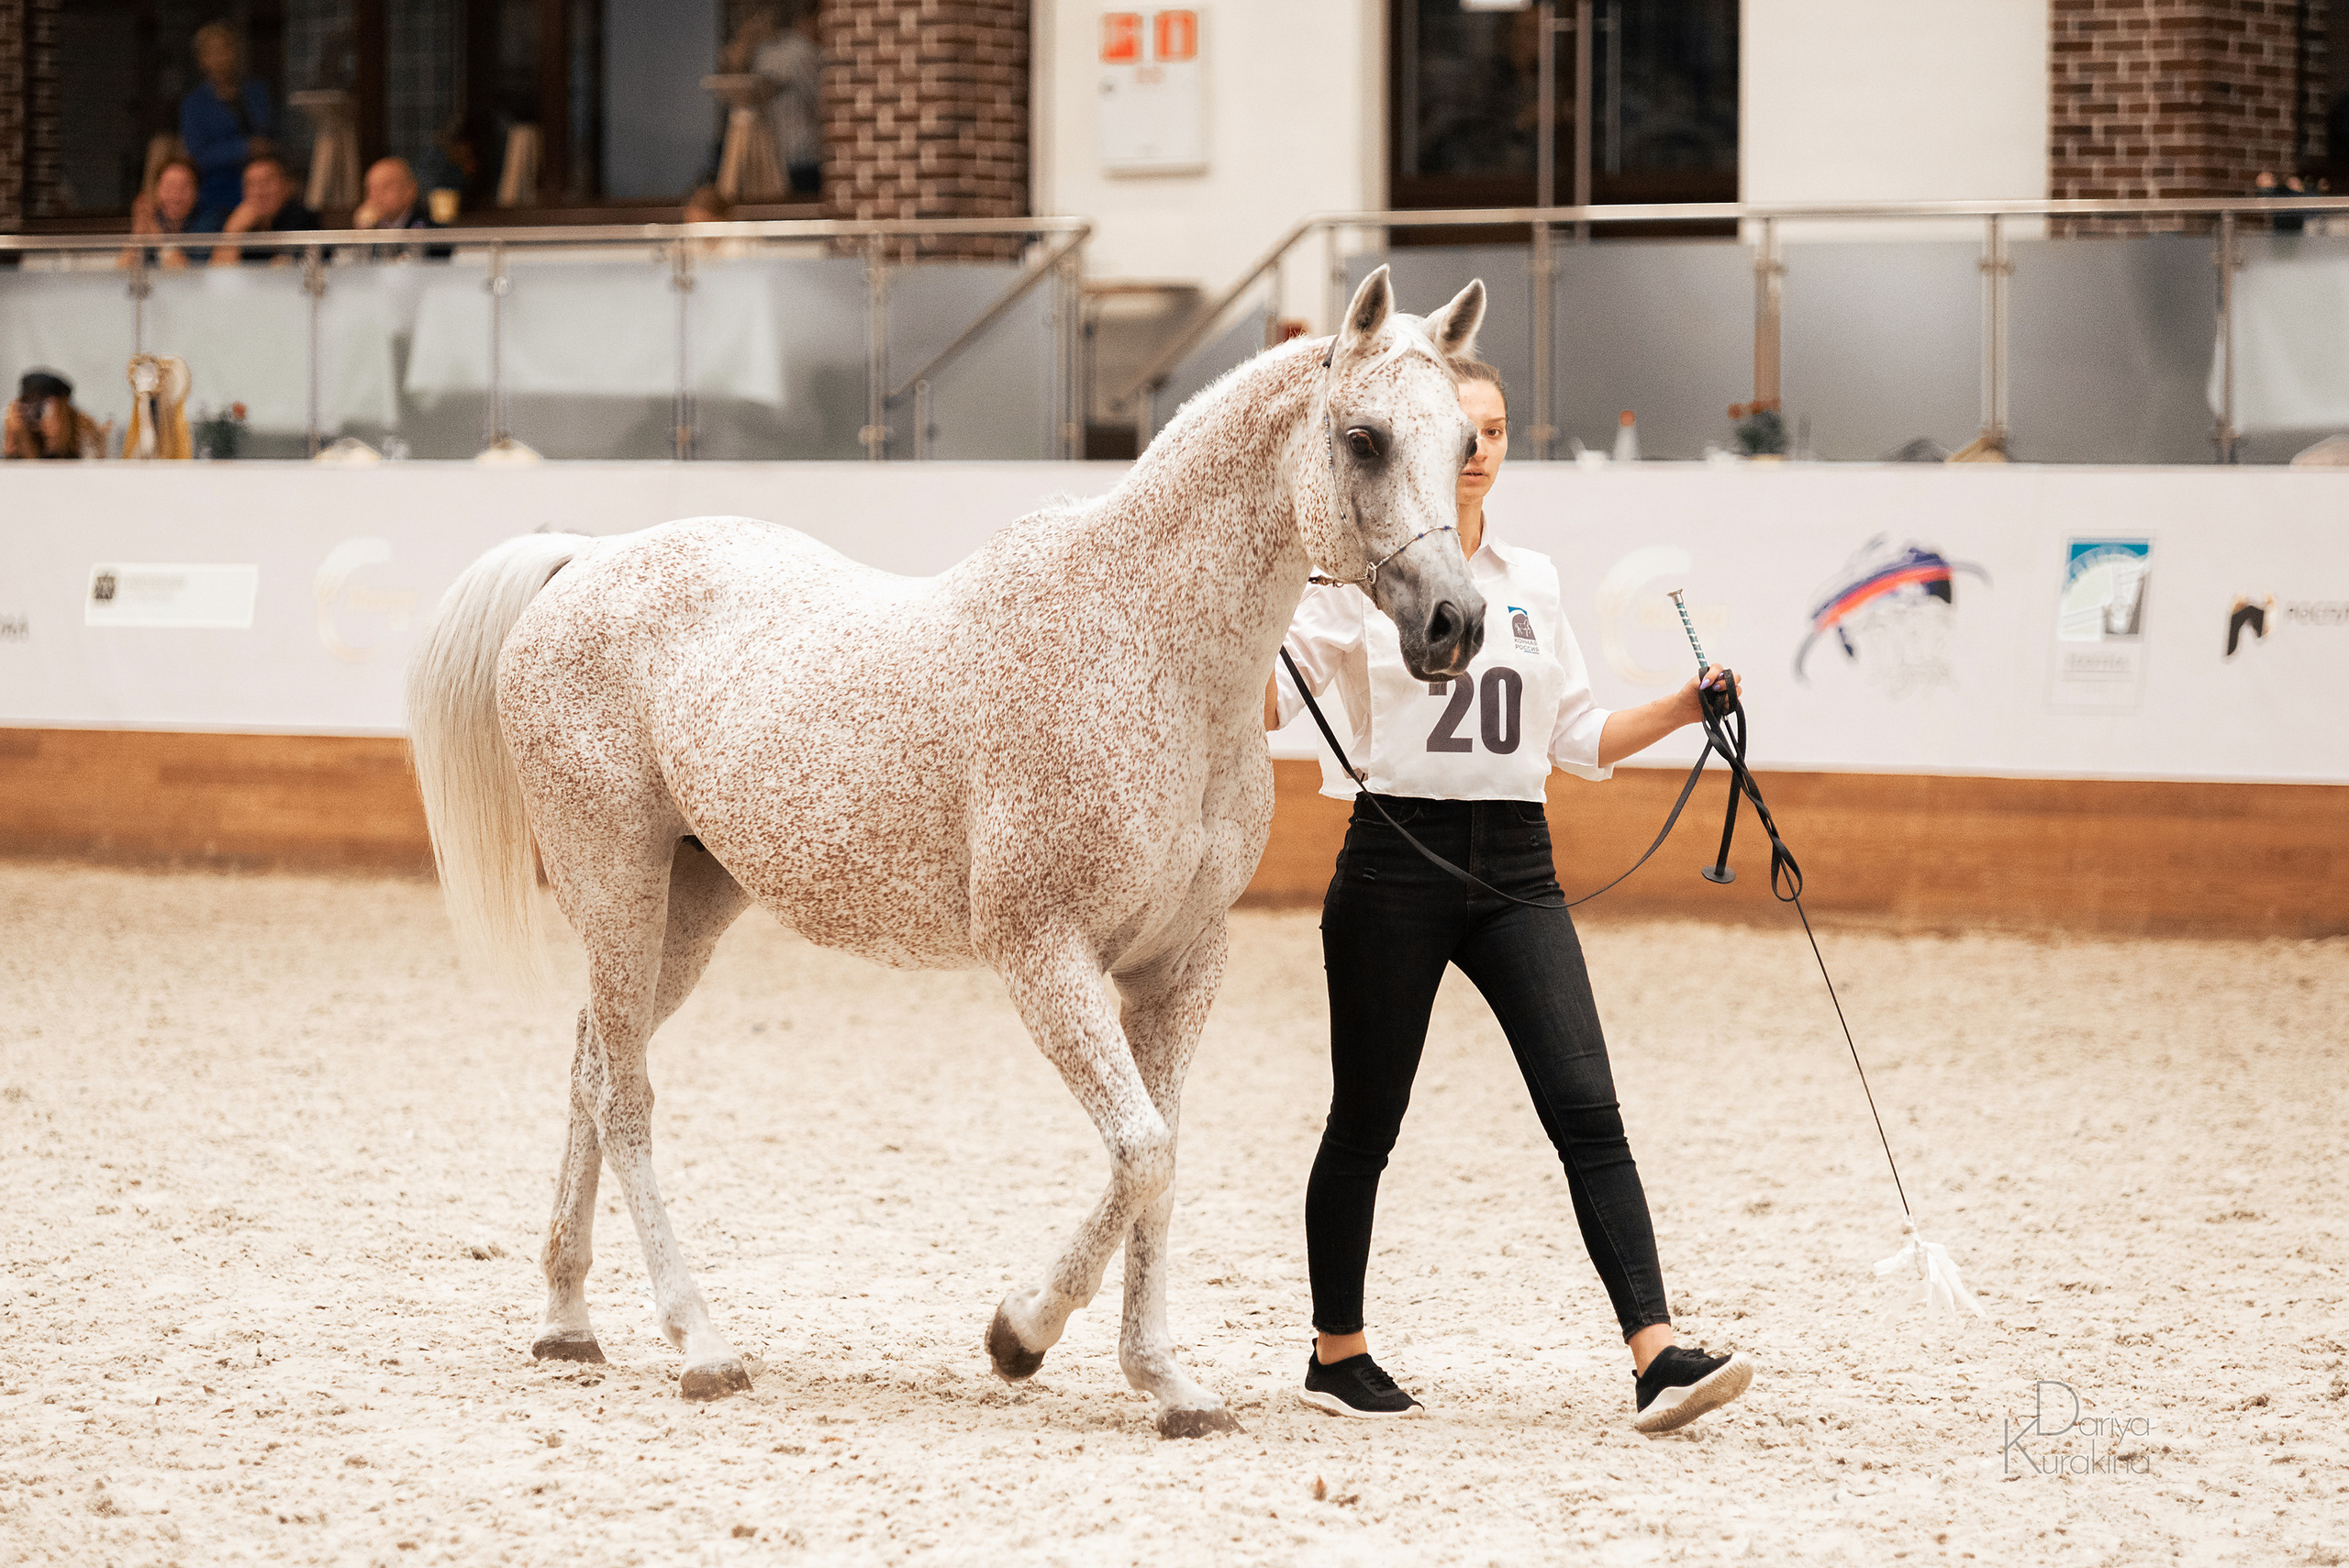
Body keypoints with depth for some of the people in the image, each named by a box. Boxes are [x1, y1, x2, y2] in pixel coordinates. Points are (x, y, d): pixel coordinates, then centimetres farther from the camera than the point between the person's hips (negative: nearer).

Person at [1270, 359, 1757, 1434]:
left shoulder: (1531, 580, 14)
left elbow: (1579, 738, 19)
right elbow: (1268, 700, -7)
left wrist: (1682, 710, 5)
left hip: (1514, 867, 4)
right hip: (1396, 865, -4)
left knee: (1587, 1110, -10)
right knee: (1366, 1122, 6)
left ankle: (1658, 1360, -18)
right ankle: (1337, 1354, 23)